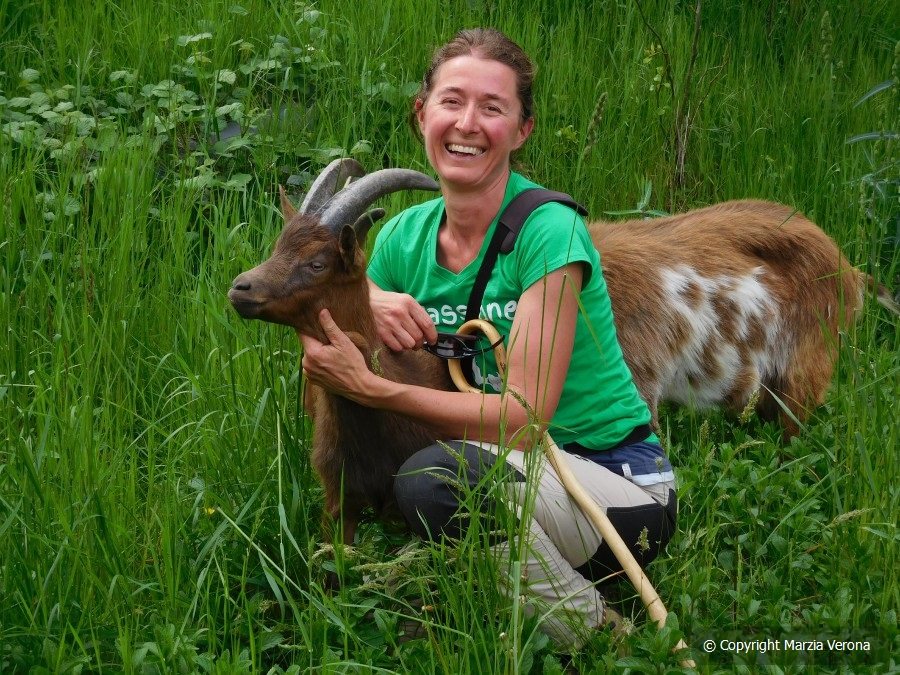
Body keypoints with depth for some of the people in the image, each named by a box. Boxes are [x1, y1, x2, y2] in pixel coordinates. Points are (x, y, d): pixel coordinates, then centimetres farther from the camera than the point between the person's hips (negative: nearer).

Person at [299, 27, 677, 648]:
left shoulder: (548, 230, -17)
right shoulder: (404, 237, 1)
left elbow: (525, 418, -21)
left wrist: (368, 387, -26)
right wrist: (370, 304, -14)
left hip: (620, 487, -5)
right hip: (519, 474, 6)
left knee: (433, 477, -30)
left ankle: (587, 628, -8)